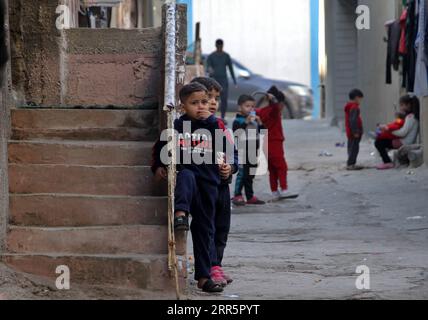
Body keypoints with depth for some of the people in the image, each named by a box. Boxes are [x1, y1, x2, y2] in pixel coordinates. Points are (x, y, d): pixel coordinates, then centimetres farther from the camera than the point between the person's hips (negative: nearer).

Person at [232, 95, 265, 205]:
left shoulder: (254, 120, 15)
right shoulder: (238, 120, -8)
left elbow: (262, 133, 16)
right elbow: (236, 132, -23)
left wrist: (259, 123, 0)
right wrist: (246, 122, -27)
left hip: (253, 151, 7)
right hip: (242, 151, -7)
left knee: (250, 175, 13)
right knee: (242, 173, -12)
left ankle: (250, 196, 18)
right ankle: (237, 196, -10)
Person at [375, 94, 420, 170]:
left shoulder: (410, 117, -17)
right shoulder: (411, 116, 14)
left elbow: (403, 132, -23)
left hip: (404, 143, -11)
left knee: (379, 143, -13)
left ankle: (388, 163, -12)